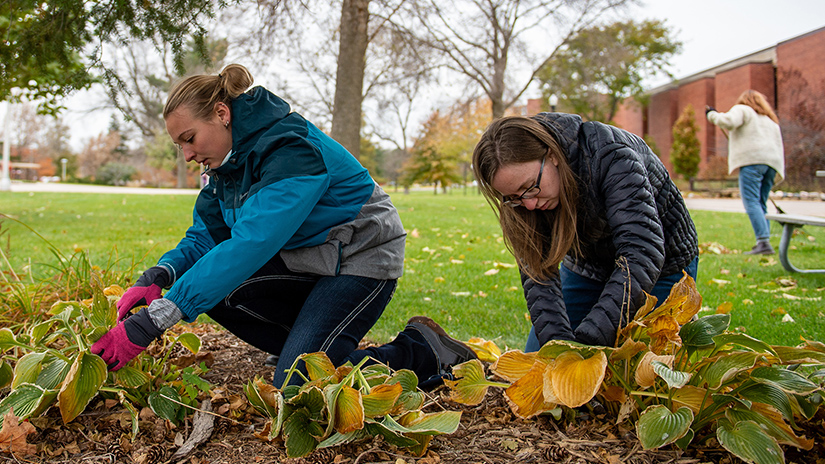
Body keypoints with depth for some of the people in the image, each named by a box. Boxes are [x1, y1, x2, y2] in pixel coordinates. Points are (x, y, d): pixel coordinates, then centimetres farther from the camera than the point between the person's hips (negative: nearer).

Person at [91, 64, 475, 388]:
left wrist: (151, 322, -42)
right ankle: (319, 351, 2)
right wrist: (157, 277, -20)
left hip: (362, 259, -8)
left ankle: (423, 350, -2)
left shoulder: (292, 152, -28)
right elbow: (205, 236, 3)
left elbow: (249, 245, -38)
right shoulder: (230, 159, 0)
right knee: (218, 292, -13)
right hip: (306, 262, 9)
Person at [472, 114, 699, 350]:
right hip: (587, 267, 4)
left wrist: (588, 341, -53)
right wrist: (558, 340, -42)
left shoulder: (610, 154, -36)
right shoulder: (520, 189, -21)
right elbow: (537, 270, -24)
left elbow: (643, 253, -44)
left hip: (662, 265, -4)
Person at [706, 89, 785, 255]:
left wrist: (712, 115, 6)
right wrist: (780, 172, 23)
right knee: (761, 203, 9)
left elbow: (728, 121, -11)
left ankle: (763, 242, -26)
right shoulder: (771, 120, 32)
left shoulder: (742, 109, 10)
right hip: (772, 162, 7)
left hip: (752, 160, -7)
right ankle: (764, 241, -1)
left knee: (751, 202, -13)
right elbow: (779, 145, 26)